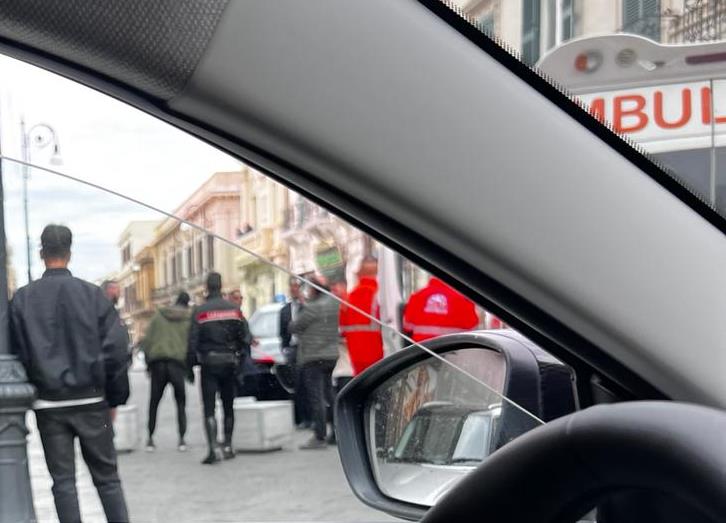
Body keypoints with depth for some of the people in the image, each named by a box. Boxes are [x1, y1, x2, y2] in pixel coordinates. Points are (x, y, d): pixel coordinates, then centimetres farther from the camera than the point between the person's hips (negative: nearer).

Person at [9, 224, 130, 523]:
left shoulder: (22, 299, -1)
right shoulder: (92, 294, -3)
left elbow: (17, 353, -2)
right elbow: (115, 350, -5)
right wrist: (115, 398, 4)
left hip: (48, 404, 0)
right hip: (91, 401, 0)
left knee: (62, 481, 7)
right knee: (106, 477, 9)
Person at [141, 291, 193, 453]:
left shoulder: (159, 315, 10)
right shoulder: (189, 319, 4)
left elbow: (147, 339, 6)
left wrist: (148, 362, 12)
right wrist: (190, 369, 10)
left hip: (158, 362, 1)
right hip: (178, 362, -1)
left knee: (154, 402, 12)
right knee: (181, 403, 9)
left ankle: (150, 439, 10)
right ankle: (181, 439, 1)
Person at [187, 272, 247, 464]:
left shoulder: (199, 311, -6)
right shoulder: (234, 309, 3)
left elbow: (193, 342, -7)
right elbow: (242, 338, 4)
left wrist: (190, 366, 1)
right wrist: (241, 361, 13)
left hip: (209, 363, -3)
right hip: (229, 363, 3)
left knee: (209, 408, -3)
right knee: (228, 406, 15)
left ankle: (213, 448, -16)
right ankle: (228, 446, 19)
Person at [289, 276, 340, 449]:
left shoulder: (313, 307, -17)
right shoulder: (333, 303, 7)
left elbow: (294, 327, -10)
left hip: (313, 357, -8)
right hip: (331, 355, 8)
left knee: (316, 398, -5)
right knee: (328, 395, 18)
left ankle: (320, 437, -4)